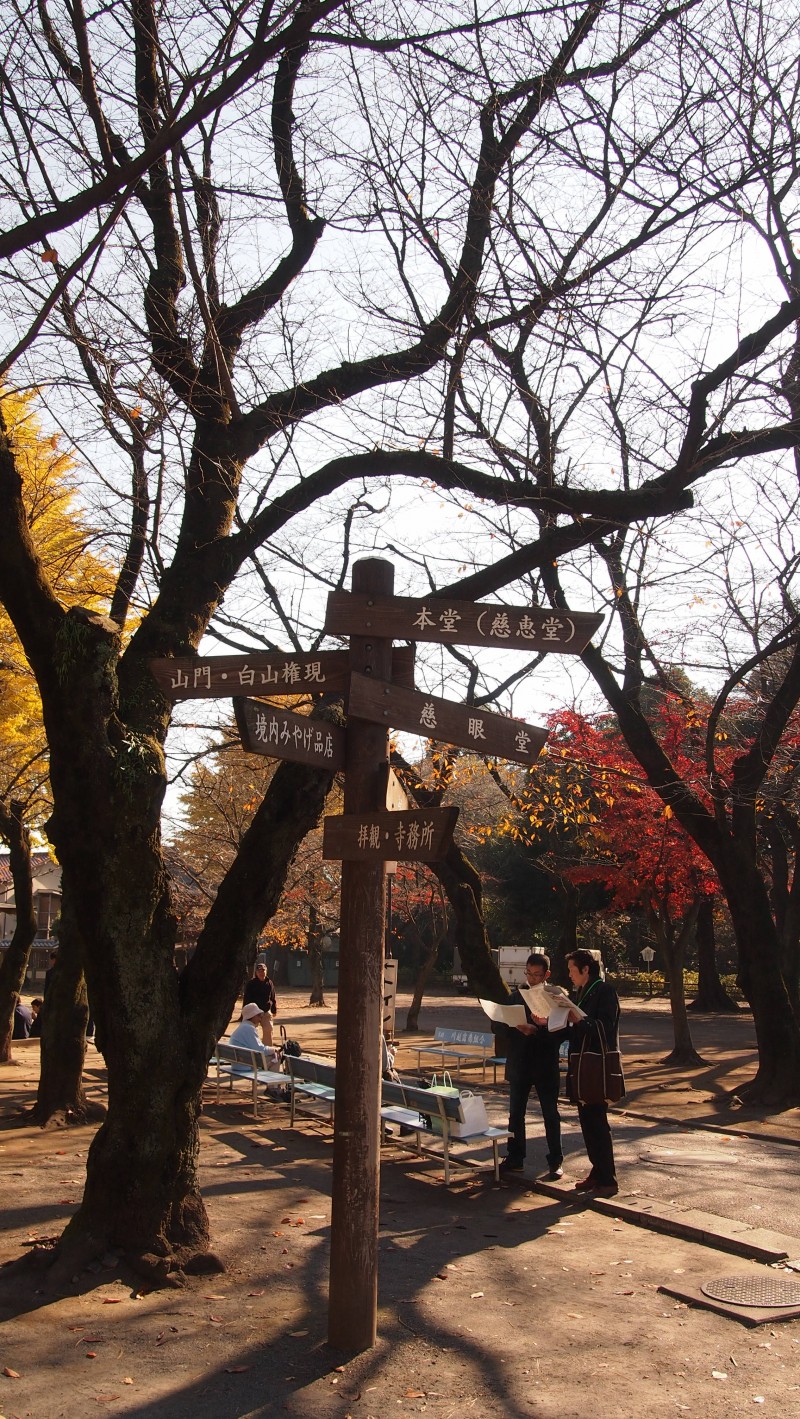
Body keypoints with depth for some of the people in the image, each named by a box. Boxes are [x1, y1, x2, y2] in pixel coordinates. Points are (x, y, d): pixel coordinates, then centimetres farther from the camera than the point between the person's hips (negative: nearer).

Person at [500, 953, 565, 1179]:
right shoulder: (515, 997, 7)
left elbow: (562, 1032, -8)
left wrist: (542, 1027, -25)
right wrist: (519, 1028, -15)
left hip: (545, 1066, -3)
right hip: (519, 1065, 4)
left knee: (550, 1114, 5)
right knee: (515, 1114, 8)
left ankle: (556, 1161, 14)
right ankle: (515, 1158, 17)